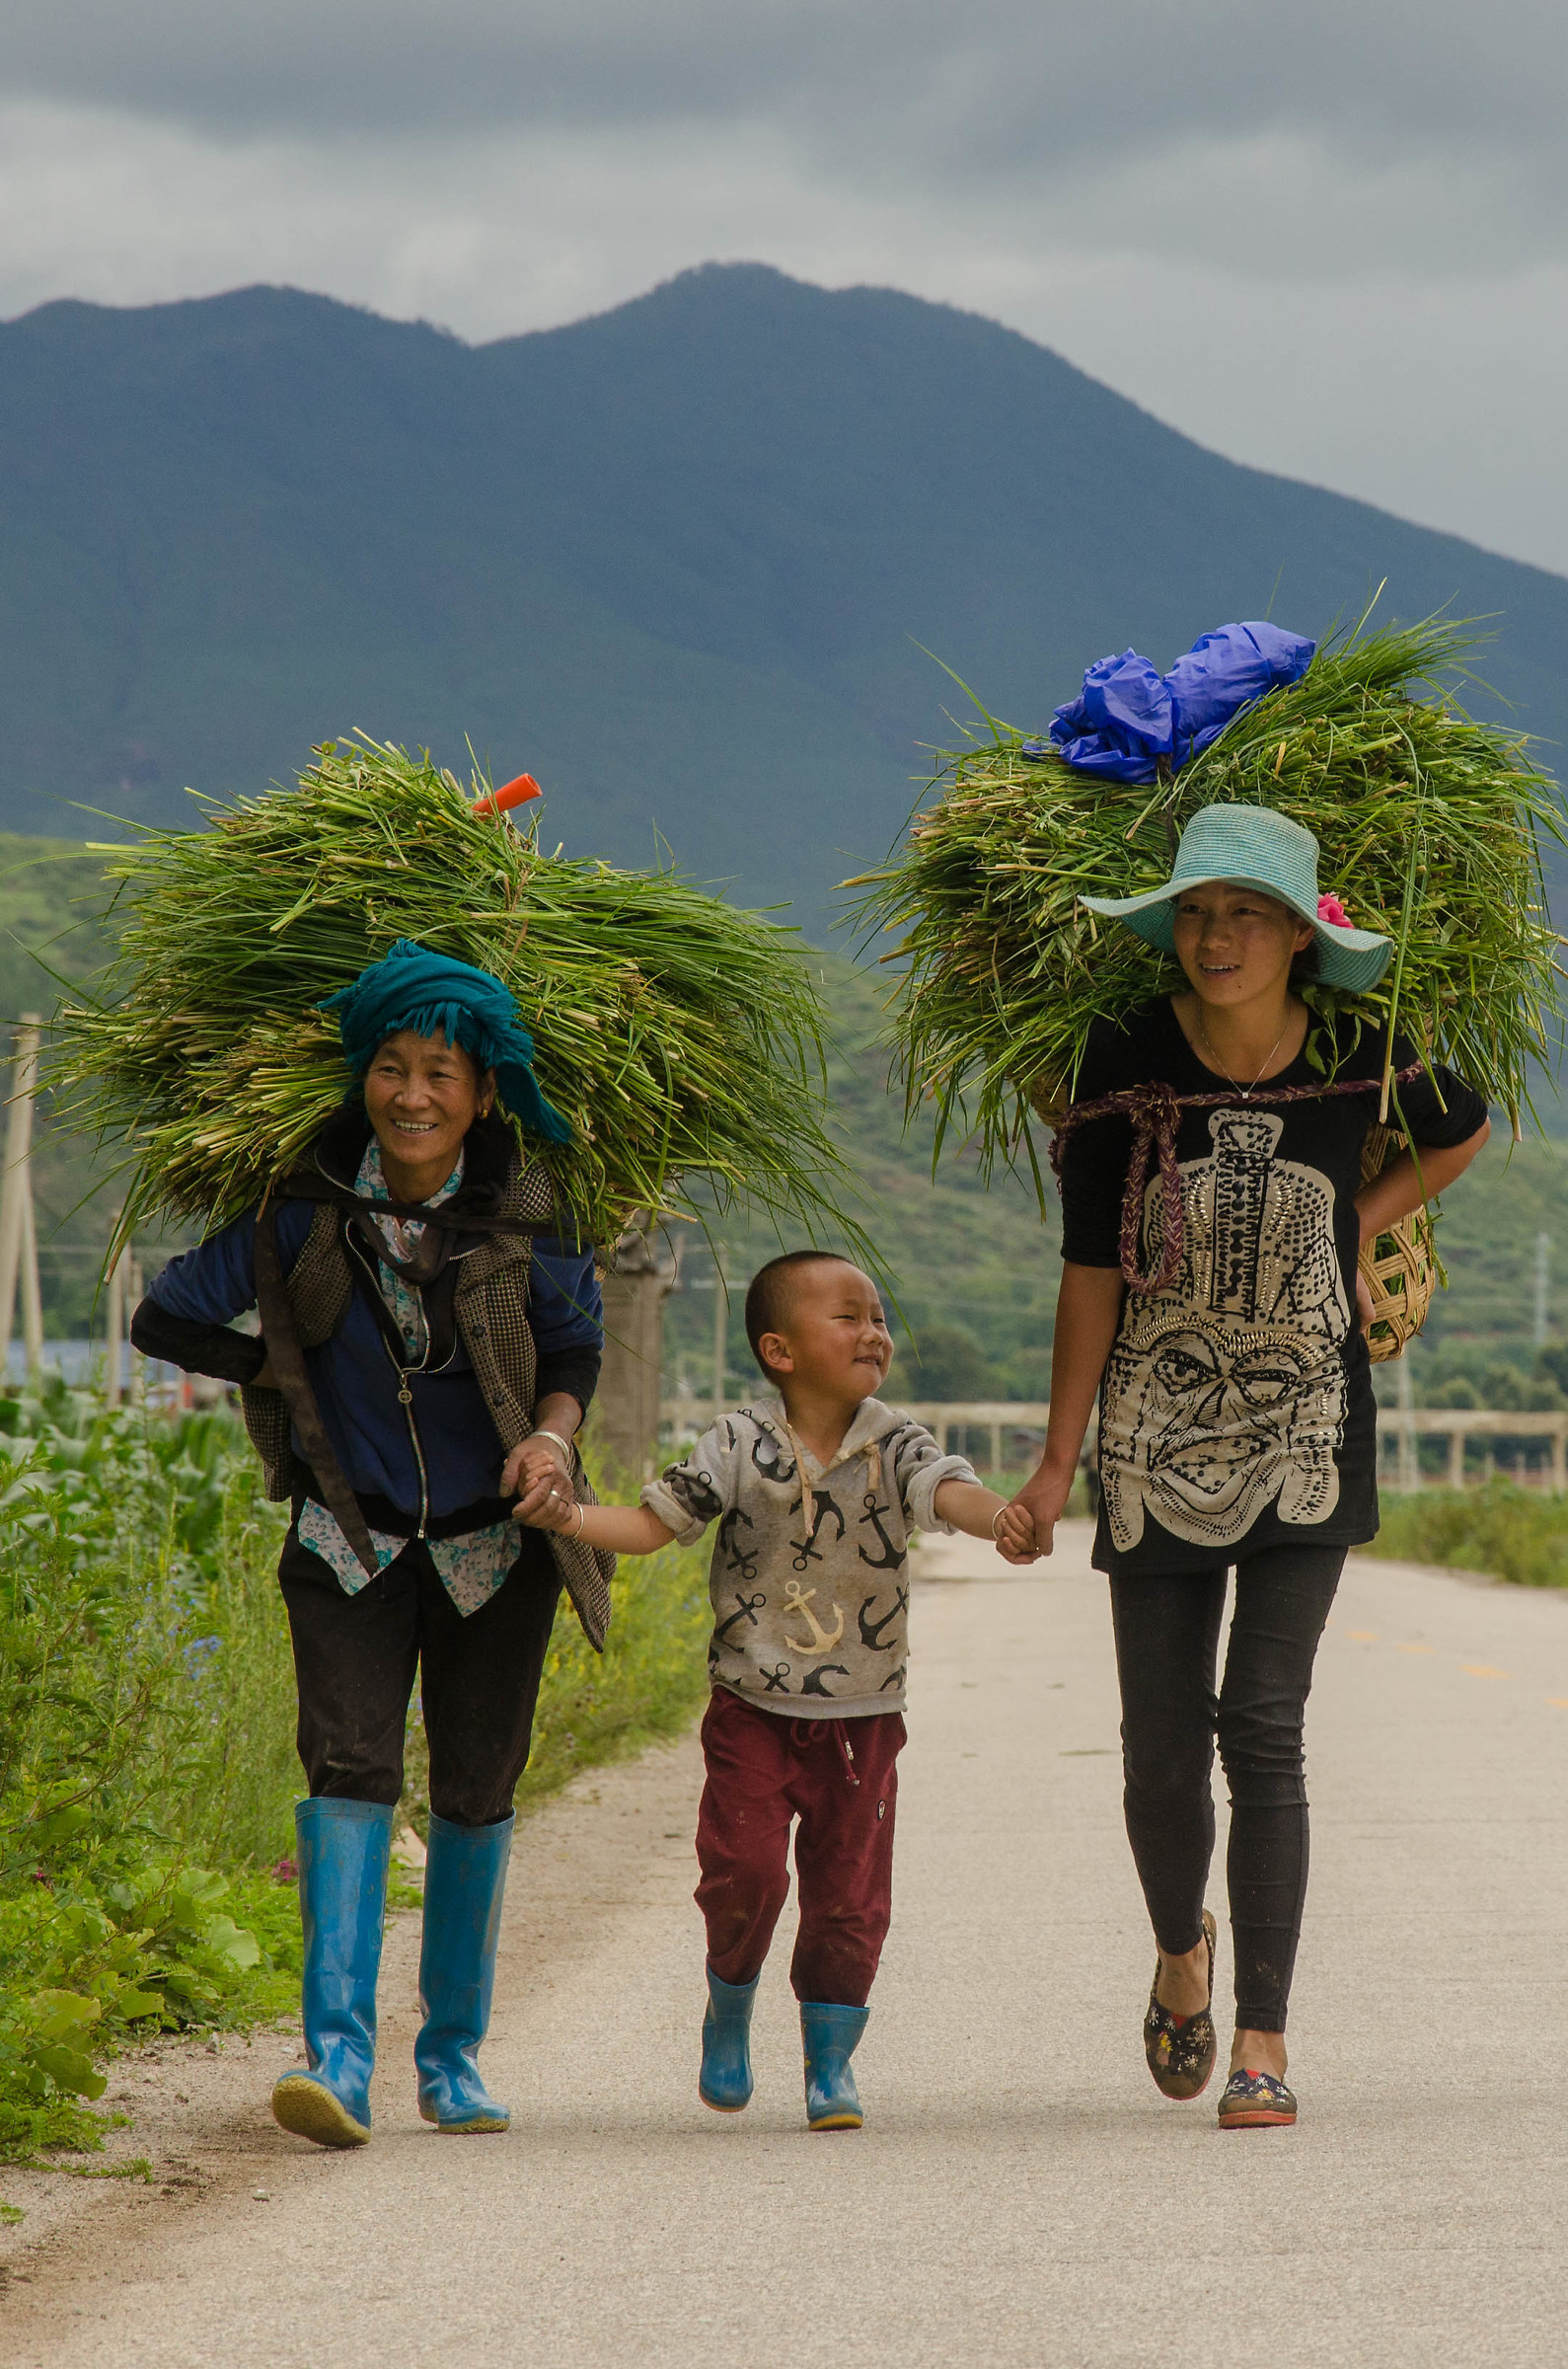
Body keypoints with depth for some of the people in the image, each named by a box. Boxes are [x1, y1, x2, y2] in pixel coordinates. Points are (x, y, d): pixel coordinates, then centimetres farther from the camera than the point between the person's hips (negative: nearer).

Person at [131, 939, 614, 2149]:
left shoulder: (524, 1220, -8)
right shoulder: (307, 1210, -9)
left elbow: (577, 1354, 5)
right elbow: (165, 1319, 0)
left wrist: (552, 1435, -15)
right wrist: (287, 1371, -3)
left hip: (492, 1545, 1)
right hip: (352, 1540, -1)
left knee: (474, 1796, 6)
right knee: (350, 1768, -16)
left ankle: (454, 2050, 21)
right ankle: (339, 2054, -23)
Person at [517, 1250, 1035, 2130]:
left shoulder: (894, 1445, -6)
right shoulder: (740, 1447, -7)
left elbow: (946, 1489, -24)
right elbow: (654, 1523, -3)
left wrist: (1000, 1517, -47)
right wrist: (569, 1517, -20)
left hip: (862, 1717, 1)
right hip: (755, 1708, -1)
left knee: (849, 1890, 3)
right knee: (745, 1867, -11)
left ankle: (831, 2061, 18)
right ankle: (730, 2004, 18)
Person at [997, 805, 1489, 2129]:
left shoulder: (1359, 1055, -7)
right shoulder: (1129, 1062, -8)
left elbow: (1464, 1131, 17)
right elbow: (1092, 1268, -2)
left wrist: (1364, 1219, 2)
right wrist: (1056, 1467, -2)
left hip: (1305, 1435, -1)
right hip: (1157, 1436, 1)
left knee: (1264, 1726, -11)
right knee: (1162, 1745, 4)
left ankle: (1264, 2043, -6)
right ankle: (1182, 1948, 35)